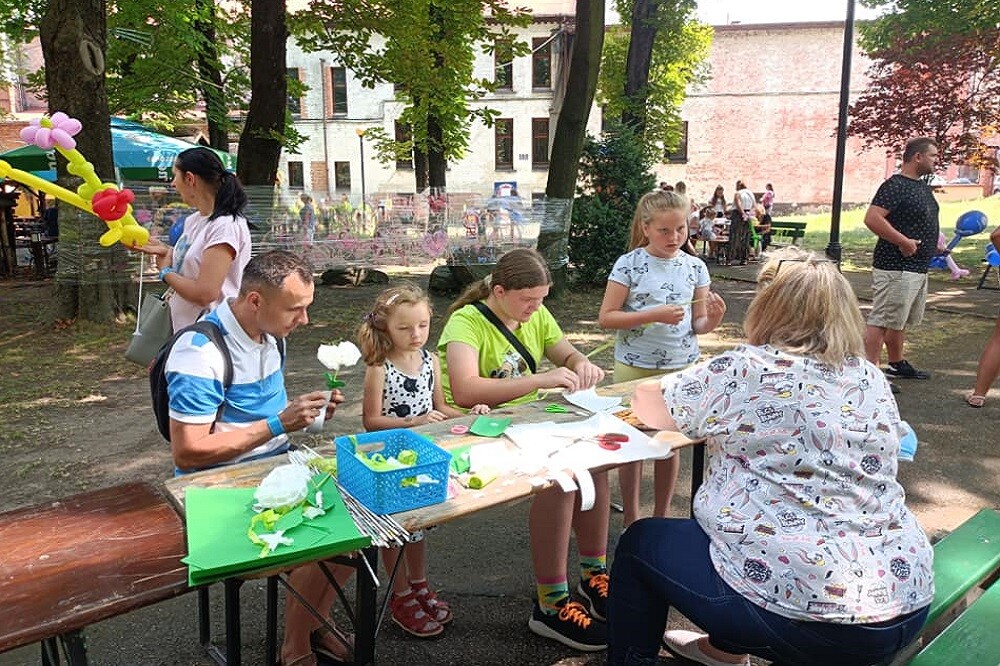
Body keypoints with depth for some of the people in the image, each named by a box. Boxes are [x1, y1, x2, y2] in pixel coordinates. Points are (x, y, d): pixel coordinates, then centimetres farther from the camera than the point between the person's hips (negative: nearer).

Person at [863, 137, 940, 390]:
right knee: (882, 321, -9)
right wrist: (903, 241, -25)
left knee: (900, 321, 20)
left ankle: (897, 364, 33)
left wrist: (933, 240, 16)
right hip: (896, 267, -10)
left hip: (918, 267, 10)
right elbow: (872, 218, -27)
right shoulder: (895, 185, -15)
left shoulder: (923, 186, 17)